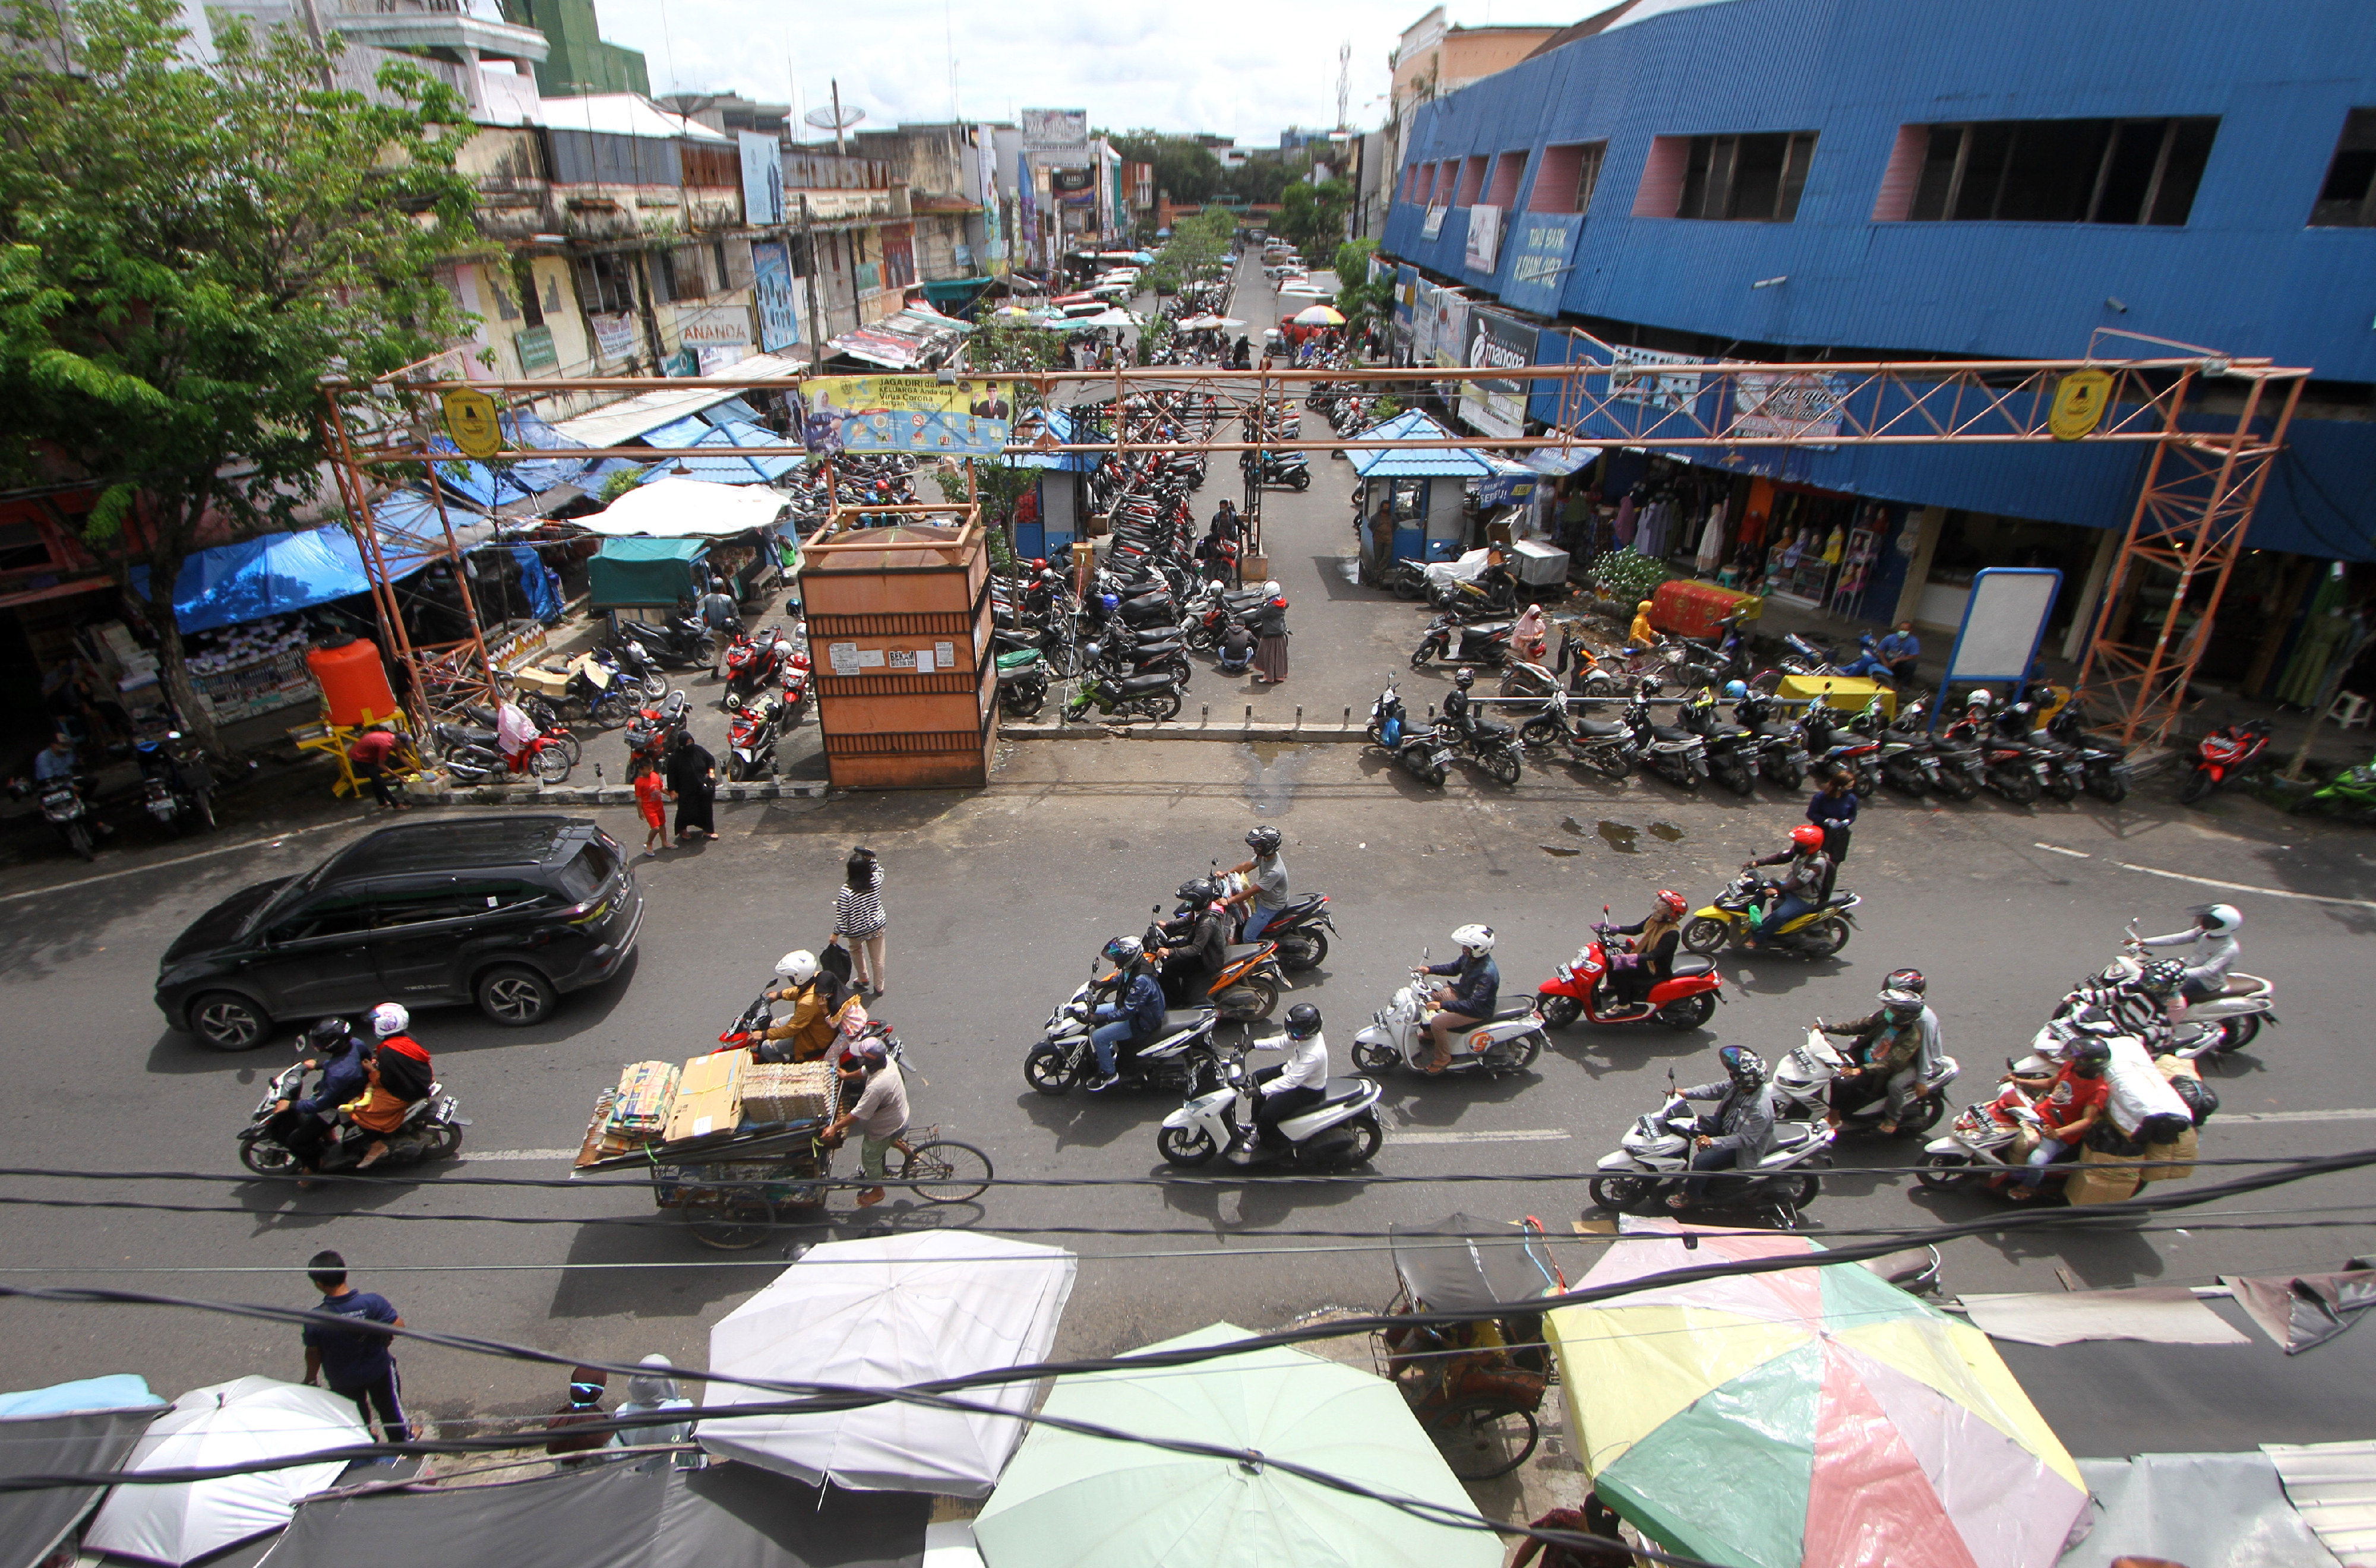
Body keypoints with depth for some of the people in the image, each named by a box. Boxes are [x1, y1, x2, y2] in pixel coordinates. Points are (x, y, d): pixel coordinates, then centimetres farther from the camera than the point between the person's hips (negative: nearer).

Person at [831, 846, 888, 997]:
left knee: (856, 951, 31)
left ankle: (863, 979, 45)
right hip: (877, 926, 2)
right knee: (877, 958, 18)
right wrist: (870, 859, -11)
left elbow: (842, 915, -19)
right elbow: (879, 868, 6)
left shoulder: (846, 891, -28)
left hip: (856, 931, -2)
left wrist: (836, 933, -6)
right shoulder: (876, 881, -20)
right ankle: (879, 987, 34)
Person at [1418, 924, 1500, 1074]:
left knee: (1438, 1023, -22)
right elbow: (1454, 968, 12)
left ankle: (1443, 1058, 2)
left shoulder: (1486, 974, -35)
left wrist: (1442, 1005, -40)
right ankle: (1430, 1033, 29)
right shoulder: (1470, 957, -10)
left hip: (1479, 1010, -9)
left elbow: (1474, 1005, -36)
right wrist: (1429, 970, 1)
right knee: (1426, 996, 9)